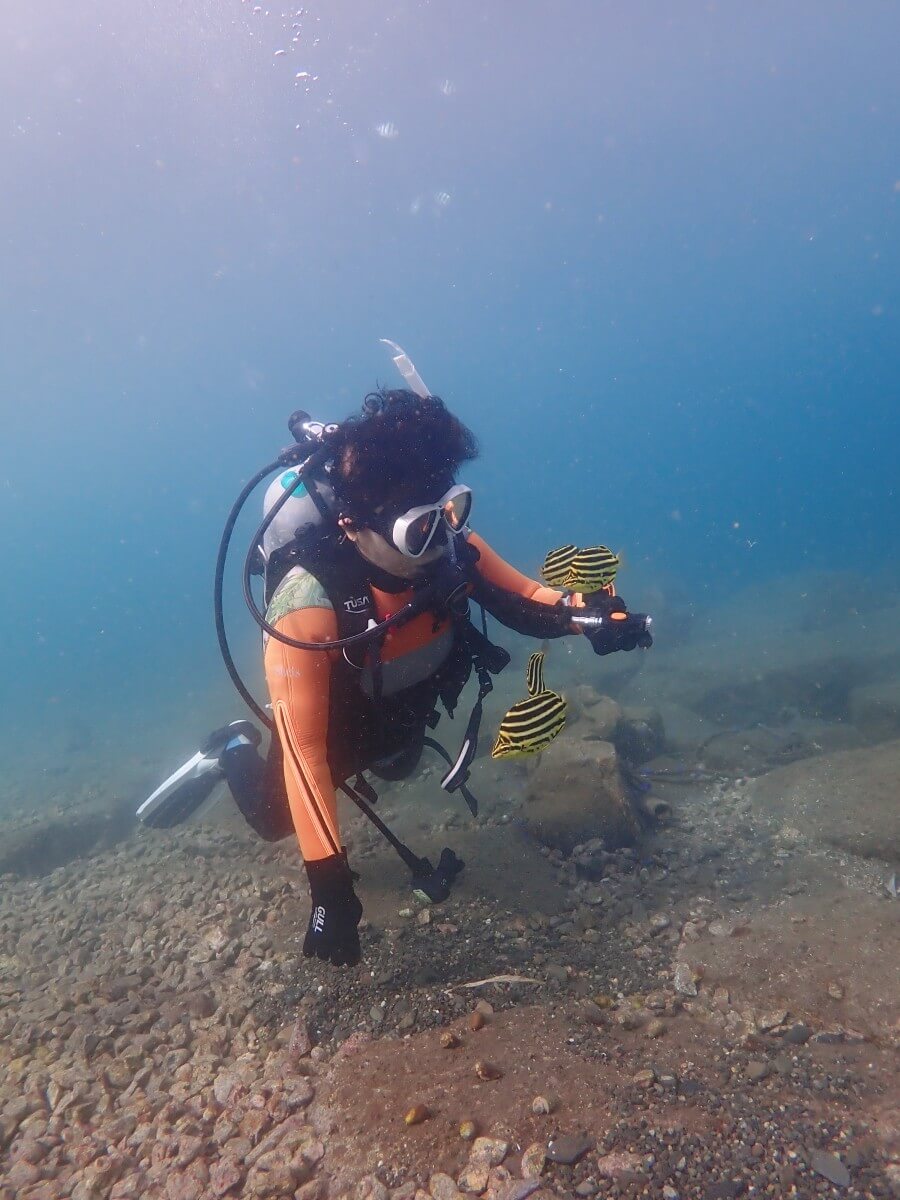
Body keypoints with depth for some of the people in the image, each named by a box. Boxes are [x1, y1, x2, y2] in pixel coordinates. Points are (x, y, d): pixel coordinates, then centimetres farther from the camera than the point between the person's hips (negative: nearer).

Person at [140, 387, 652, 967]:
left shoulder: (446, 540, -31)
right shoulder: (310, 601, -44)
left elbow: (521, 598, -16)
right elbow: (305, 750, -39)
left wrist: (588, 612, -37)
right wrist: (329, 882, -36)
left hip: (406, 710, 5)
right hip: (336, 723, -4)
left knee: (396, 768, 35)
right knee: (274, 817, 19)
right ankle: (234, 752, 42)